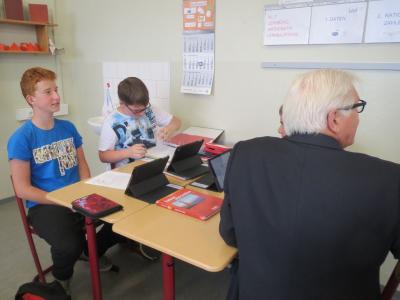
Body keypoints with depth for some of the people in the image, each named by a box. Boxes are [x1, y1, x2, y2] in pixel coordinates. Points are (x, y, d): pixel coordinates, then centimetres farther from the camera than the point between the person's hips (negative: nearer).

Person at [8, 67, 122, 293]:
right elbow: (22, 189, -11)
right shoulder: (21, 138, -10)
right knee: (69, 247, -32)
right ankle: (62, 277, 9)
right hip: (45, 205, -5)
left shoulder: (68, 127, 6)